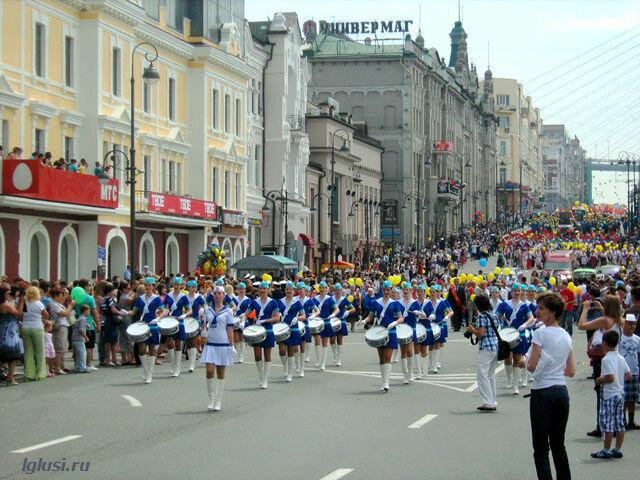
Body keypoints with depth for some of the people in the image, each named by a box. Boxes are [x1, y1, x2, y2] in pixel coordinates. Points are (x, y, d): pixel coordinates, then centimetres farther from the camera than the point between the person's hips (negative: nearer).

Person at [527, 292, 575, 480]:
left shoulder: (541, 333, -11)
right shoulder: (566, 336, 9)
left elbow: (531, 367, -14)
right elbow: (571, 371, 11)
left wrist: (526, 362, 6)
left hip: (543, 392, -7)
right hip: (562, 392, 7)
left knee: (541, 448, -3)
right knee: (558, 445, 16)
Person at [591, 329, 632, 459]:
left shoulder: (606, 359, -15)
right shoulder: (621, 358, 9)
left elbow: (610, 377, -23)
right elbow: (629, 375, 9)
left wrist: (600, 380, -8)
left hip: (610, 395, -8)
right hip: (621, 393, 8)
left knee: (607, 423, -2)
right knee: (619, 423, 9)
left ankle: (606, 450, 1)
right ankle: (618, 449, 13)